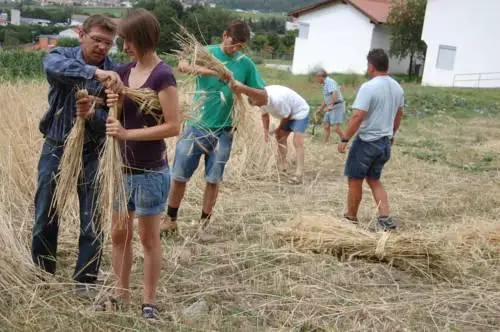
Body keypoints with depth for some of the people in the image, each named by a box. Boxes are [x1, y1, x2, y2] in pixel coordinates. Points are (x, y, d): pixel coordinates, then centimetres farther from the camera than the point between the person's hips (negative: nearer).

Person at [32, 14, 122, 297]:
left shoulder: (115, 74, -9)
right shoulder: (62, 56, -9)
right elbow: (55, 67, -35)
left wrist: (92, 115, -34)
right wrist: (94, 72, -50)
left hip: (92, 152, 0)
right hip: (56, 148, 1)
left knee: (92, 223, 2)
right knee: (45, 218, 11)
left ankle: (86, 280, 20)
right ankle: (43, 276, 31)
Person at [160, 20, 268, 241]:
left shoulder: (245, 64, 1)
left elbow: (263, 99, 0)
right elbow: (182, 65, -22)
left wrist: (244, 88, -18)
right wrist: (203, 70, -39)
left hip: (223, 130, 1)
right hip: (196, 126, -1)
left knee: (213, 180, 7)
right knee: (179, 177, 5)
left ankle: (203, 226, 21)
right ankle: (171, 220, 23)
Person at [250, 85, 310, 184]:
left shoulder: (277, 99, -39)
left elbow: (286, 116, -24)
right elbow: (265, 114, 4)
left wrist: (279, 129, -8)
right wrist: (266, 131, -7)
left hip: (300, 112, -9)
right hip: (288, 114, 9)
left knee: (297, 141, -22)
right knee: (280, 137, 15)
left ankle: (299, 174, -29)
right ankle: (282, 166, 29)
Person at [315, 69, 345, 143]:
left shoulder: (330, 82, -14)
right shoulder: (325, 84, 17)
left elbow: (335, 94, -29)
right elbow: (326, 99, 27)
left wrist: (331, 105, -31)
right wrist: (320, 109, 32)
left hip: (337, 106, -10)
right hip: (331, 107, 10)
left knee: (336, 127, -15)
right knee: (326, 126, 8)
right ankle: (325, 144, 13)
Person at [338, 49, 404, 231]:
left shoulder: (368, 87, -19)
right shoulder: (397, 88, 6)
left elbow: (357, 117, -23)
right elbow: (398, 115, 17)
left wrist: (345, 139, -15)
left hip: (366, 141, -7)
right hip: (385, 142, 7)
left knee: (355, 180, 9)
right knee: (374, 180, 19)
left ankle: (351, 218, 21)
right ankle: (385, 218, 9)